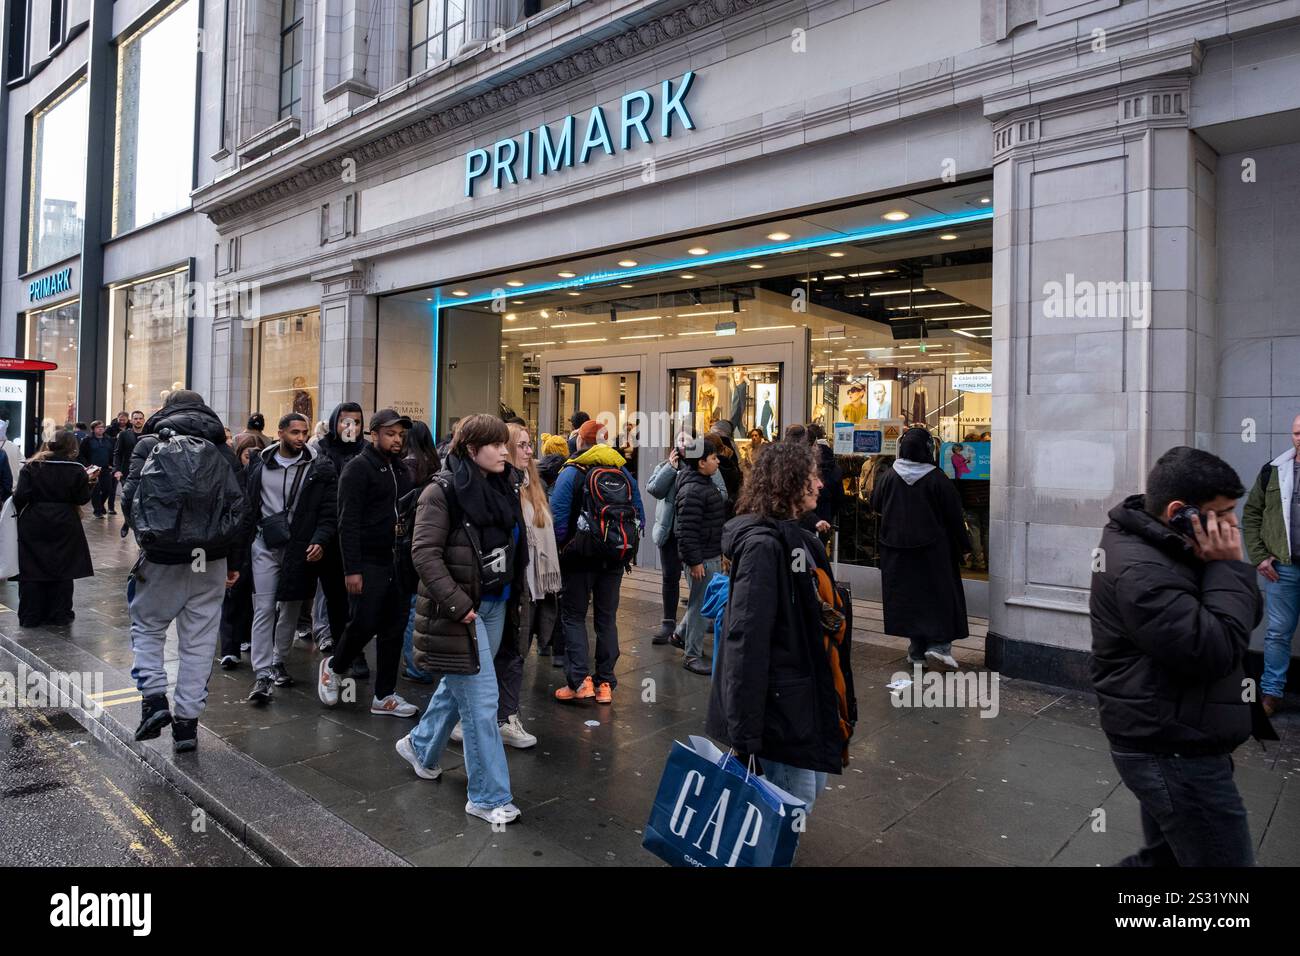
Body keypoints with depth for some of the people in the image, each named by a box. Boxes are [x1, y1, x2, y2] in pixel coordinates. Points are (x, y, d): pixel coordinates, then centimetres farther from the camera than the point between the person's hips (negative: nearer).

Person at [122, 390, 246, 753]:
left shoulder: (150, 444, 0)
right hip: (211, 559, 2)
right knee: (199, 641, 7)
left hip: (162, 558, -2)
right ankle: (188, 720, 11)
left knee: (147, 627, 18)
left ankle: (154, 698, 3)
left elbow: (131, 497, -10)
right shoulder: (224, 450, 7)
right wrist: (235, 561, 12)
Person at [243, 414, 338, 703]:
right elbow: (246, 503, 9)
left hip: (300, 547, 0)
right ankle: (263, 674, 0)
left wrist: (319, 541, -17)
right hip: (264, 545, 0)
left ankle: (278, 661, 30)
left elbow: (329, 511, -4)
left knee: (290, 607, 12)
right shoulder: (259, 463, 4)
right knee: (264, 608, -3)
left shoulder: (320, 468, -3)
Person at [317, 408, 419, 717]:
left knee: (394, 629, 8)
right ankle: (334, 667, 26)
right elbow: (348, 523, -13)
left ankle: (384, 696, 17)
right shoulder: (359, 467, -7)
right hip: (369, 563, -7)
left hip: (398, 564, 7)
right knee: (364, 625, -4)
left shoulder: (400, 469, 14)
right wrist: (352, 569, -18)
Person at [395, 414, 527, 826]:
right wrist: (458, 604, -21)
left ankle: (420, 746, 46)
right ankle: (489, 796, 9)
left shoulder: (504, 486, 6)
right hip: (460, 609, -7)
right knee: (481, 699, -4)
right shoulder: (443, 490, -14)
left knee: (460, 685, 21)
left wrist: (514, 595, 9)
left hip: (496, 605, 7)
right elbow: (424, 553, -18)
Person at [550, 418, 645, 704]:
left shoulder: (571, 472, -8)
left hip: (579, 556, -4)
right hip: (614, 559, 4)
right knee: (607, 618, 12)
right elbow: (639, 517, 6)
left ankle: (580, 679, -3)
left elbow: (558, 517, -15)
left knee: (573, 616, 7)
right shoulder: (623, 473, 5)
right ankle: (605, 684, 14)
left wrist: (561, 549, -1)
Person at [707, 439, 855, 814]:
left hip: (805, 704, 10)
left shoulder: (795, 538, 13)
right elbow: (745, 641, -25)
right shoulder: (763, 544, -19)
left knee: (812, 787, 21)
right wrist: (744, 737, -26)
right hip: (780, 709, -10)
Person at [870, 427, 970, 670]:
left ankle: (917, 651, 16)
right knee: (939, 596, 7)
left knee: (907, 596, 10)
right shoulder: (937, 479, -13)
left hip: (897, 549, 3)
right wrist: (964, 546, 5)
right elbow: (954, 516, -6)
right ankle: (938, 644, -2)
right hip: (933, 549, -3)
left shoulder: (889, 477, -6)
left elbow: (875, 505, 9)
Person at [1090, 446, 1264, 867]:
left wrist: (1226, 568, -8)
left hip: (1171, 747, 10)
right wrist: (1228, 568, -19)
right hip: (1174, 755, -10)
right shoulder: (1139, 571, -24)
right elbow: (1217, 652, -28)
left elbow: (1247, 618, 11)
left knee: (1163, 857, 22)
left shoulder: (1167, 551, 8)